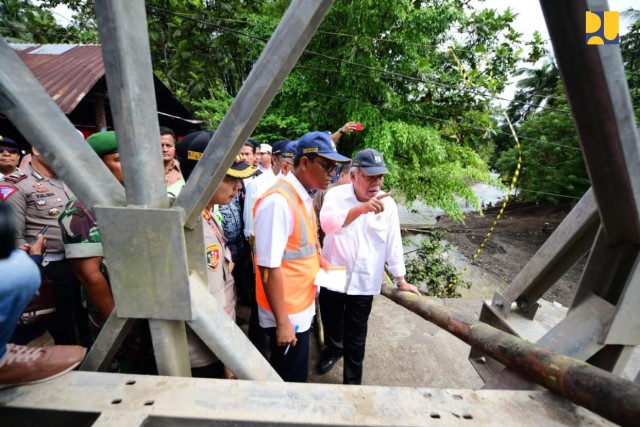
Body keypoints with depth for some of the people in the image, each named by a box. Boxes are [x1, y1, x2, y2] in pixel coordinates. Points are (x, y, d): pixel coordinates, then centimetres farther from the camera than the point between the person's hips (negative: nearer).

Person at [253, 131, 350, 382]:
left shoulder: (304, 198, 3)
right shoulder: (278, 202, -25)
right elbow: (269, 268, -25)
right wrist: (282, 322, -19)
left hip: (301, 309, 8)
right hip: (287, 316, -8)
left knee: (292, 377, 27)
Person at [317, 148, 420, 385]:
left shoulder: (388, 204, -6)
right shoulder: (336, 194, -12)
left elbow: (394, 243, 0)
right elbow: (327, 223, -32)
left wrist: (400, 280, 3)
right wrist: (362, 208, -44)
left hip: (363, 281, 0)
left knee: (356, 337, 13)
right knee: (331, 321, 24)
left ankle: (352, 381, 36)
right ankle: (333, 348, 56)